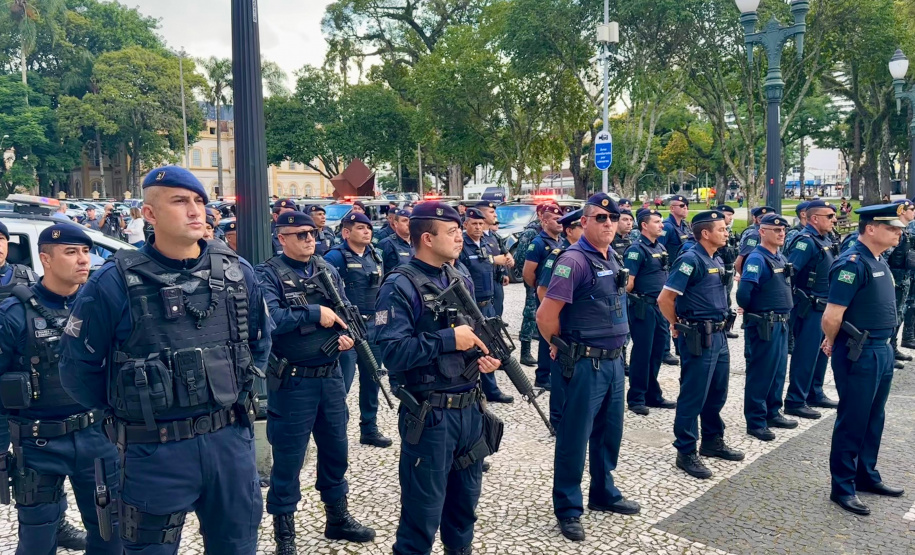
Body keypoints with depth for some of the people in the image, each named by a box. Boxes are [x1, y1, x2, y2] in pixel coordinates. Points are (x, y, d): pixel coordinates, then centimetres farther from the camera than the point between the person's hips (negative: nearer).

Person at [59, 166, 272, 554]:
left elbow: (260, 341, 16)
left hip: (232, 440, 4)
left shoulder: (238, 273, 1)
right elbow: (78, 365, -3)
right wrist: (126, 406, 5)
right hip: (155, 450, -3)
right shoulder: (116, 282, -11)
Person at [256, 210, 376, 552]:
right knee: (288, 457, 6)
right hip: (292, 382, -6)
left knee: (335, 449, 18)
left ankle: (337, 518, 36)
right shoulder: (269, 274, -10)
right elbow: (269, 318, -26)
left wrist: (348, 334, -12)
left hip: (331, 376, 6)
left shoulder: (328, 270, 8)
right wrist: (315, 314, -21)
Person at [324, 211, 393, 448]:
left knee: (372, 380, 13)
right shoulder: (335, 257, -10)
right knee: (342, 383, -4)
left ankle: (369, 430, 26)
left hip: (373, 325, 7)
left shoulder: (376, 257, 12)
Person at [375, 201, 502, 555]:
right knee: (422, 513, 6)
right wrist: (449, 339, -24)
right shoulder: (400, 286, -15)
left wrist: (487, 355, -2)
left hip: (470, 409, 7)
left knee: (465, 502, 22)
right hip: (429, 416, -7)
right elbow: (391, 353, -24)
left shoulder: (461, 281, 9)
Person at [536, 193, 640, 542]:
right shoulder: (574, 260, -17)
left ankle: (603, 494, 36)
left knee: (609, 431, 19)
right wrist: (561, 348, -6)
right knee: (574, 436, 3)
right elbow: (545, 316, -21)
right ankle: (568, 509, 16)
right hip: (586, 364, -8)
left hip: (614, 360, 8)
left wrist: (616, 353, 18)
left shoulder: (612, 258, 10)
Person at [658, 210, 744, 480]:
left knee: (717, 393, 18)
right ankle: (686, 453, 10)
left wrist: (721, 328, 17)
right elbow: (664, 299, -19)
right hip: (698, 338, -9)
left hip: (718, 335, 9)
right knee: (693, 396, 0)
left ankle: (713, 442, 33)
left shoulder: (717, 261, 12)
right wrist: (677, 326, -5)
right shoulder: (690, 260, -16)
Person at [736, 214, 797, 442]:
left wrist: (784, 317, 15)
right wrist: (751, 312, -5)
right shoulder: (756, 258, -17)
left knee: (778, 371, 16)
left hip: (781, 324, 9)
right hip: (763, 326, -9)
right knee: (760, 374, 0)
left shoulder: (781, 258, 11)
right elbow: (743, 293, -22)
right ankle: (755, 421, 9)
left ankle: (772, 413, 30)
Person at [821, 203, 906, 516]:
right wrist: (835, 344, -4)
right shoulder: (853, 264, -20)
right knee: (853, 422, 1)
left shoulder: (879, 261, 10)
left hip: (882, 350, 9)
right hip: (859, 354, -9)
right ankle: (842, 488, 13)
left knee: (874, 419, 19)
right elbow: (831, 318, -23)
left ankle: (867, 476, 34)